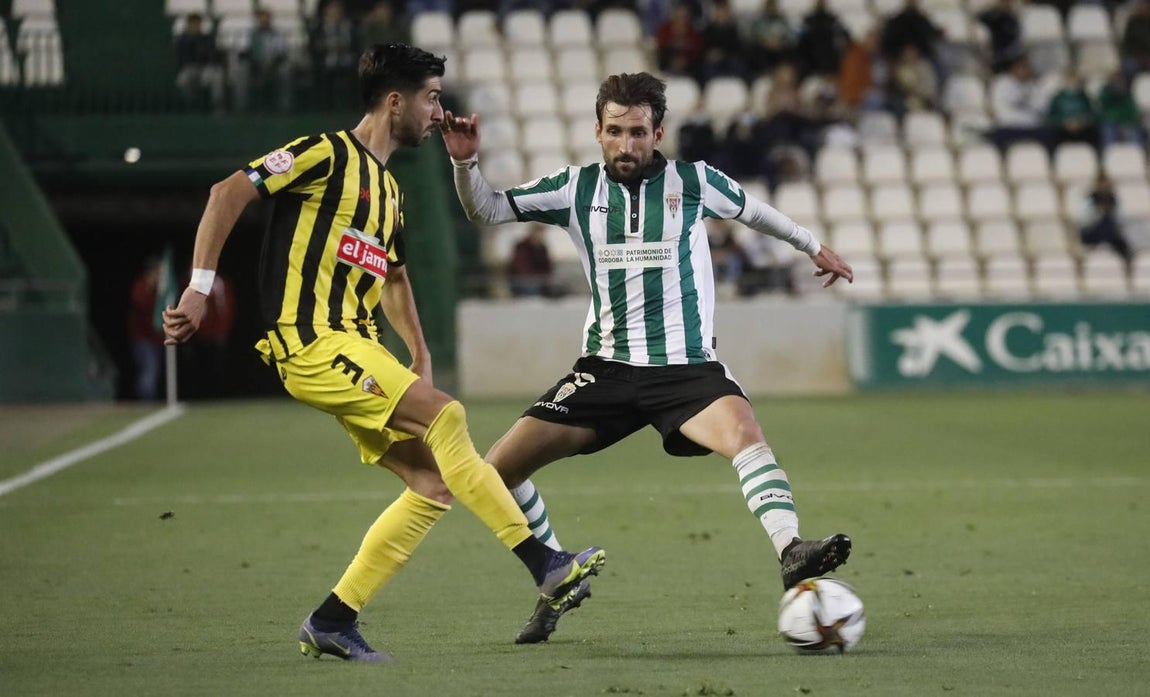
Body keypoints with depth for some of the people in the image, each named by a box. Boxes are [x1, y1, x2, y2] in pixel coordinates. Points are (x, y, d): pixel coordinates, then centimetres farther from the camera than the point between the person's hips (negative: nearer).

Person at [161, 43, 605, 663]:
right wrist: (199, 288, -18)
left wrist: (419, 353, 27)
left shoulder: (387, 188, 21)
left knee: (433, 482, 0)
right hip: (310, 340, -10)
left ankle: (332, 623, 4)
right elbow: (228, 193, -13)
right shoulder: (328, 155, -6)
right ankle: (544, 565, -22)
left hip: (355, 347, 10)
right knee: (444, 416, -23)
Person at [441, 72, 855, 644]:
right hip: (607, 370, 3)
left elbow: (752, 210, 21)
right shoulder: (576, 188, 4)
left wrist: (813, 247, 34)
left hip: (687, 367, -3)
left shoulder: (693, 182, 2)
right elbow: (485, 210, 5)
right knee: (499, 470, -5)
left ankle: (791, 553, -47)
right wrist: (465, 162, -15)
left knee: (745, 431, -35)